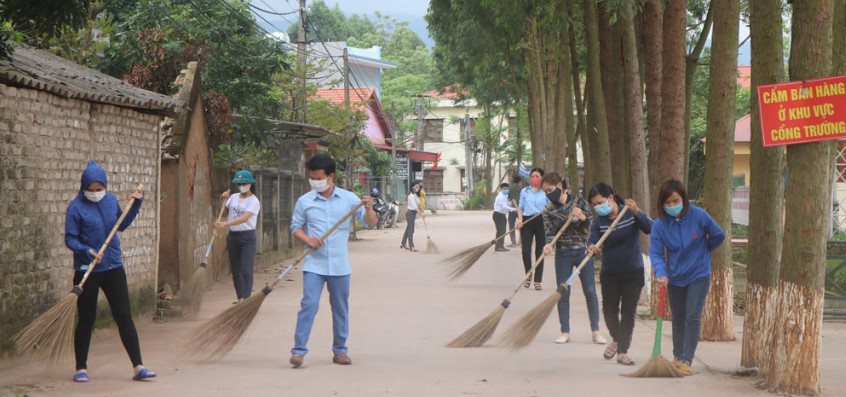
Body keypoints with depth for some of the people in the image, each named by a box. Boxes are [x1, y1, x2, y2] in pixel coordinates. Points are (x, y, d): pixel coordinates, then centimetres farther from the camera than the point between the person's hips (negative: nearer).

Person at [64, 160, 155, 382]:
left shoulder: (111, 201, 6)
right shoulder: (76, 208, -8)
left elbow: (122, 225, 22)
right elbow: (70, 239, -9)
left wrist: (136, 204, 13)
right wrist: (86, 250, -26)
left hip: (113, 267, 4)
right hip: (87, 271, -4)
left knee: (124, 316, 0)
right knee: (86, 320, 4)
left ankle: (138, 367, 0)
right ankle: (81, 368, 17)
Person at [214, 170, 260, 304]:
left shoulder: (254, 201, -9)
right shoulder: (233, 198, 10)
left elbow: (244, 218, -22)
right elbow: (224, 214, 18)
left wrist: (224, 224, -32)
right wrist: (224, 200, 4)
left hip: (247, 237, -6)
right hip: (233, 236, 6)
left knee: (246, 270, -13)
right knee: (235, 271, 8)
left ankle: (246, 299, -18)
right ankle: (240, 298, 16)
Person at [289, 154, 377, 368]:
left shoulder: (348, 198, 3)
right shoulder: (304, 201, 3)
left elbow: (370, 222, 0)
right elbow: (296, 227, 10)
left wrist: (368, 208, -22)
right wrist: (308, 239, -10)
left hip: (340, 265, 1)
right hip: (314, 264, -1)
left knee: (341, 309, 9)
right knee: (308, 305, -11)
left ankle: (340, 350, 20)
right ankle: (298, 350, -10)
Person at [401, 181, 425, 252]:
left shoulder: (416, 195, 13)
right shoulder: (411, 195, -18)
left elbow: (419, 204, 11)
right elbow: (414, 206, -24)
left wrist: (422, 213, 1)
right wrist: (421, 213, -28)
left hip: (414, 212, 10)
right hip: (410, 212, -10)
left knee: (408, 229, 18)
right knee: (410, 230, -9)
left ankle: (403, 243, 30)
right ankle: (411, 246, -10)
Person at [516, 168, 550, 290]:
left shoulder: (546, 192, 6)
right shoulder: (524, 191, 10)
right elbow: (520, 208, 12)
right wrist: (520, 220, -4)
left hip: (541, 222, -1)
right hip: (527, 222, 1)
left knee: (540, 252, 1)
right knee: (526, 251, -6)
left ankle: (537, 281, 6)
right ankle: (528, 277, 15)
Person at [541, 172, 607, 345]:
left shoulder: (578, 201, -1)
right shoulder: (548, 211, 0)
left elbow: (592, 224, -1)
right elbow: (549, 233, -6)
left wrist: (583, 217, -22)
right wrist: (548, 244, -27)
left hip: (583, 252, -1)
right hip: (563, 255, 1)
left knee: (590, 291, 0)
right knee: (563, 294, 1)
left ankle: (595, 331, 9)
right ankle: (565, 332, 10)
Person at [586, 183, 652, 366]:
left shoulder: (630, 214, -6)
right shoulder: (598, 222, -3)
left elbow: (650, 228, -19)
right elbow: (592, 239, -18)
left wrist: (636, 212, -33)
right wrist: (591, 246, -42)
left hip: (633, 273, -2)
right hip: (609, 273, 2)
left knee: (629, 312, -1)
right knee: (609, 310, 3)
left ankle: (622, 351, 8)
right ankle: (617, 339, 32)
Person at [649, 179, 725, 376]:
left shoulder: (699, 216, -17)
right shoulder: (659, 224, -13)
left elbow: (718, 236, -1)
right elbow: (655, 253, -15)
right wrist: (660, 273, -33)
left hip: (698, 274, -3)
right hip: (674, 277, 3)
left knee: (692, 317, -13)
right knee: (678, 319, 17)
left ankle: (687, 361, -12)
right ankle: (677, 357, 34)